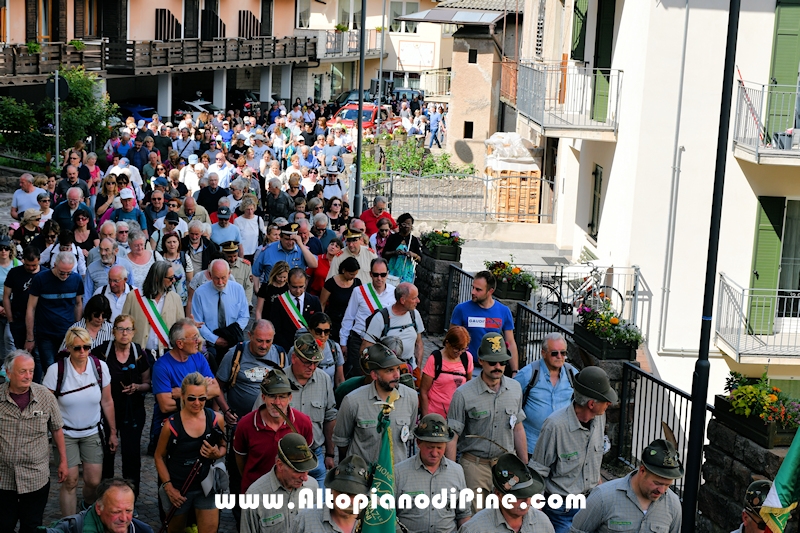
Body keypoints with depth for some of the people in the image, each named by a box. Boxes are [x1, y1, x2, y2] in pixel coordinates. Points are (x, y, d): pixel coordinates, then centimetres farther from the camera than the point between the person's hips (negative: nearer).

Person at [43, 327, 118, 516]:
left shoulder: (100, 367, -7)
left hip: (92, 433, 2)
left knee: (94, 481, 1)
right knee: (70, 481, -5)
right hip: (66, 434, -2)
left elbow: (107, 402, 3)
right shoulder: (56, 370, -14)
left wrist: (113, 432, 7)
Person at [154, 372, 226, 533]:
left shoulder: (216, 419, -8)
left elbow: (223, 446, 8)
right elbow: (159, 456, -3)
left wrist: (217, 454, -15)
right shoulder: (171, 425, -15)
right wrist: (168, 486, -9)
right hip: (178, 489, -1)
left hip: (207, 486, 1)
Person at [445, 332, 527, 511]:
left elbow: (518, 429, 14)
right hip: (475, 465, -3)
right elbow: (452, 438, -7)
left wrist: (525, 466, 14)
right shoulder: (463, 394, -9)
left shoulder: (515, 388, 5)